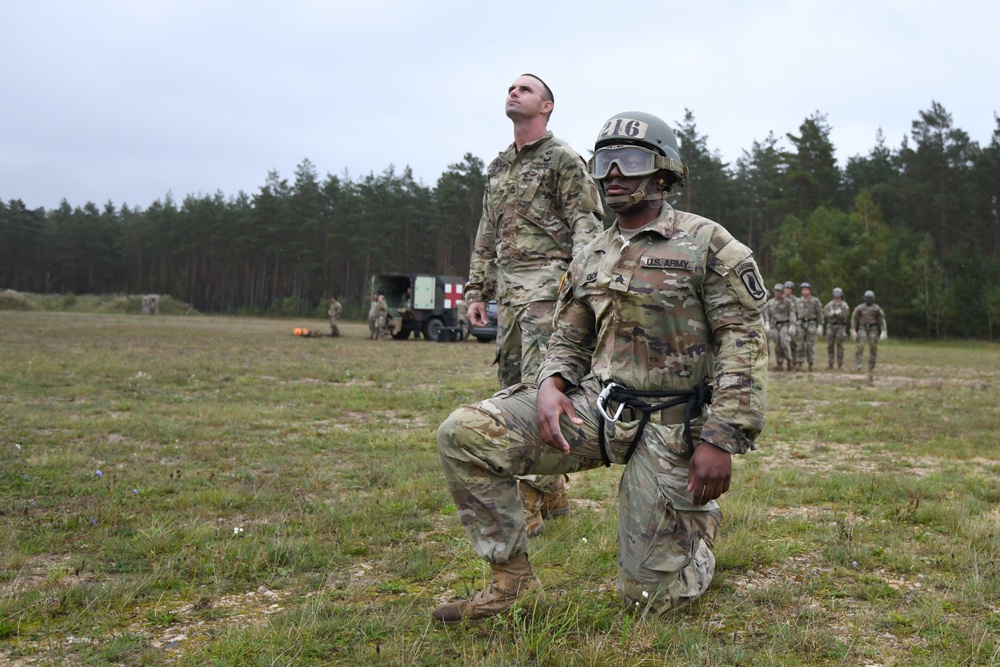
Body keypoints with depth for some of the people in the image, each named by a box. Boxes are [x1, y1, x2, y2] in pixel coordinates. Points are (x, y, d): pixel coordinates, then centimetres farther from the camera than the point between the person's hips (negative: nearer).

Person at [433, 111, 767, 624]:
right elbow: (568, 339, 17)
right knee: (464, 433, -17)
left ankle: (699, 520, 33)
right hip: (596, 407, 5)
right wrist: (550, 386, -7)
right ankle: (512, 580, -4)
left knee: (649, 596, -1)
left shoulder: (707, 245, -6)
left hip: (670, 425, -4)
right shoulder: (590, 259, 13)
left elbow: (743, 343, -10)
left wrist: (722, 439, -18)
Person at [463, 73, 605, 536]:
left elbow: (586, 224, -8)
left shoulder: (563, 159, -1)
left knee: (538, 385, -14)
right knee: (512, 383, 7)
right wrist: (476, 289, 17)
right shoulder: (498, 167, 22)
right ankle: (552, 493, 17)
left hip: (547, 283, -8)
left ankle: (528, 502, -12)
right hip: (508, 288, 8)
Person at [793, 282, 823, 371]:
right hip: (800, 325, 2)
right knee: (800, 344, -5)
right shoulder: (797, 301, 9)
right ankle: (799, 365, -5)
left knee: (810, 345, -3)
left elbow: (820, 314, -2)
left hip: (811, 325, -2)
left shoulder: (815, 301, 0)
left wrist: (820, 326, -10)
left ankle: (810, 365, 6)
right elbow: (795, 314, 13)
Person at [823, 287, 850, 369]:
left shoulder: (844, 305, -2)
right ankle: (830, 364, 4)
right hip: (831, 326, 2)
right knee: (830, 346, -1)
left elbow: (843, 315, -17)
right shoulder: (829, 305, 6)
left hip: (840, 327, -2)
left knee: (839, 346, -4)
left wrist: (833, 313, -16)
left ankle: (840, 365, 2)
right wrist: (837, 313, -19)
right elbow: (825, 314, -9)